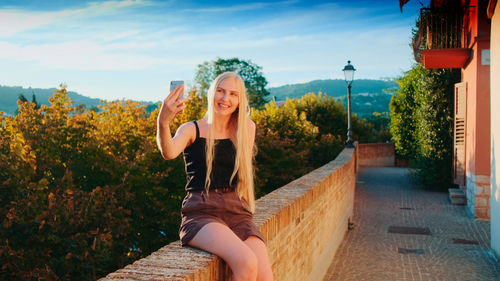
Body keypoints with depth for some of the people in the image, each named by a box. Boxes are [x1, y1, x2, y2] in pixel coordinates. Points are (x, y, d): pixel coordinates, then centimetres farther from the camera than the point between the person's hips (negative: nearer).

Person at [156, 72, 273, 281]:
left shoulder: (246, 129, 12)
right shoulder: (192, 130, 2)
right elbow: (169, 153, -19)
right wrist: (163, 123, -39)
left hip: (237, 213, 4)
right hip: (201, 214, -3)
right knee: (246, 263, -29)